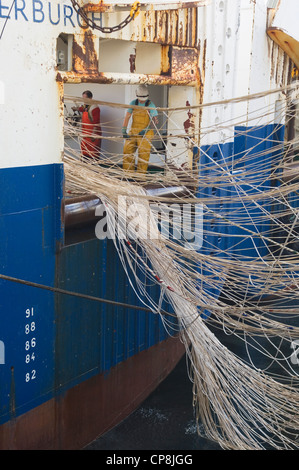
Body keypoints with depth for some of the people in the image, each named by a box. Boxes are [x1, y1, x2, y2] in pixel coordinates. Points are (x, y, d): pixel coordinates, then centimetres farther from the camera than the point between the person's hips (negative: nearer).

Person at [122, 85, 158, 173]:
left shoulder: (150, 105, -4)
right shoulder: (133, 103, 5)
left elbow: (155, 120, -7)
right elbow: (127, 117, 4)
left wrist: (145, 130, -18)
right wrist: (124, 131, -5)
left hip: (145, 134, -4)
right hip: (133, 132, 4)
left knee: (143, 155, -4)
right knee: (127, 151, 3)